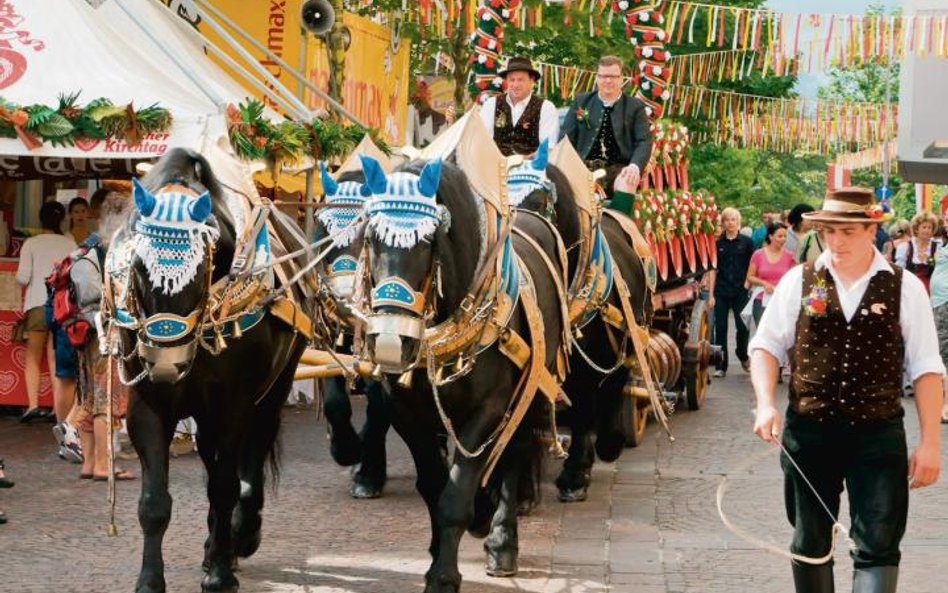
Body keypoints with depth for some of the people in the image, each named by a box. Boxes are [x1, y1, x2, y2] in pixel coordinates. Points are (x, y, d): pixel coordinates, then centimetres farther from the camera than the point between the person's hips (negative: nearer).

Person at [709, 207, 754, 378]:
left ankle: (743, 356, 25)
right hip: (721, 291, 1)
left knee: (742, 326, -3)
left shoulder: (746, 242, 2)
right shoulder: (718, 243, 5)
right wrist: (711, 294, 2)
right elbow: (713, 270, 6)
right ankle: (721, 366, 9)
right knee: (720, 328, 2)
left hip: (740, 291, -1)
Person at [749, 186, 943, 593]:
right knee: (810, 543, 14)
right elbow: (766, 346, 6)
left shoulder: (905, 288, -1)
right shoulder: (798, 282, 2)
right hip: (808, 431, 2)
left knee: (878, 547, -6)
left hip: (879, 435, -2)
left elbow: (926, 369, 0)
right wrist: (767, 405, -11)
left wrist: (930, 443, -5)